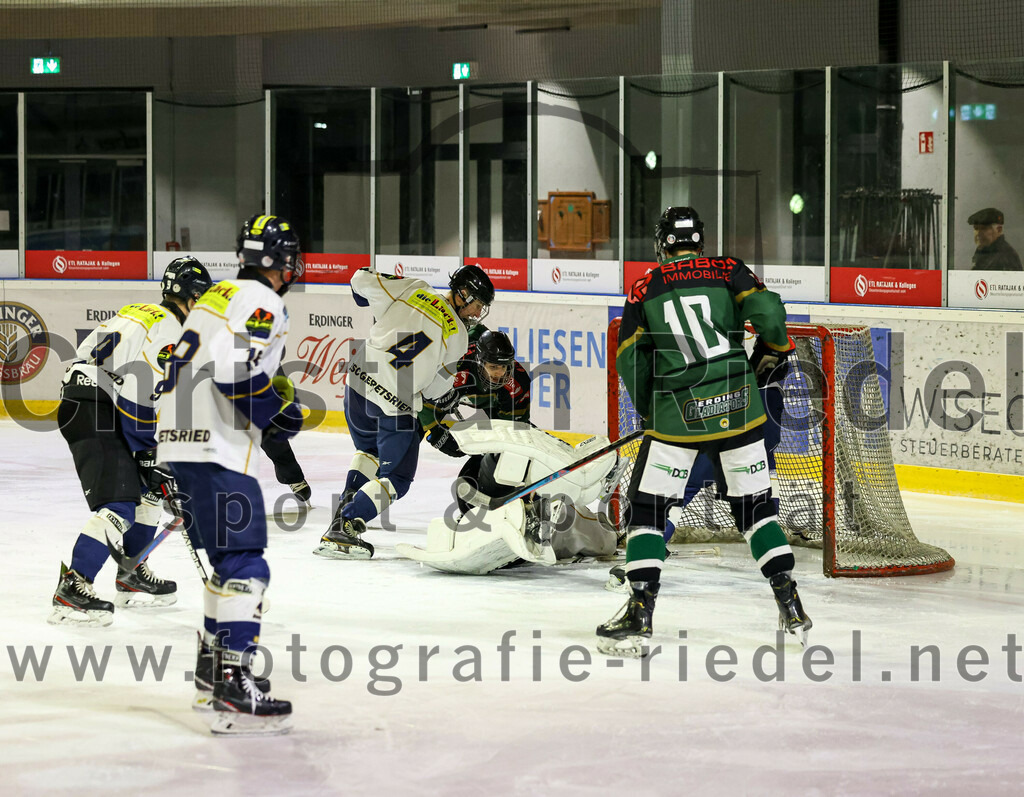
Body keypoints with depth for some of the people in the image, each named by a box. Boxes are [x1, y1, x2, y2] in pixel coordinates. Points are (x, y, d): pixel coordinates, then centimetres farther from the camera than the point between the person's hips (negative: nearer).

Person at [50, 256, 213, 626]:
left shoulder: (143, 316, 22)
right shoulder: (167, 329, -10)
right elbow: (141, 396, -17)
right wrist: (149, 455, -12)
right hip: (93, 412, -11)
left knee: (150, 489, 21)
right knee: (120, 503, -18)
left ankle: (132, 576, 30)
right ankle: (72, 588, -23)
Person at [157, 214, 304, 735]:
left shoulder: (219, 297, 20)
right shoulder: (262, 303, -9)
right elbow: (234, 371, -22)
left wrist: (271, 391, 21)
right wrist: (277, 411, -8)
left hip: (180, 438, 10)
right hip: (217, 449, -10)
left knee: (228, 559, 22)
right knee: (246, 567, -13)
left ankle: (212, 669, 30)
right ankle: (232, 691, -22)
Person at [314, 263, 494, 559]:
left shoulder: (413, 290, 3)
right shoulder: (457, 335, -5)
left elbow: (361, 280, 6)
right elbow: (437, 389, 0)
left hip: (360, 379, 6)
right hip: (398, 402, -5)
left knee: (369, 450, 31)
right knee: (396, 479, 5)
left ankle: (345, 511, 18)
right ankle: (344, 529, -10)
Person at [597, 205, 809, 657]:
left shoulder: (645, 289, 7)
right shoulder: (727, 272, 6)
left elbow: (629, 359, 5)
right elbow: (768, 310, -8)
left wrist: (649, 410, 20)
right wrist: (772, 351, 12)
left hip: (676, 413, -2)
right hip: (737, 405, 2)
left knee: (647, 508, 6)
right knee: (755, 504, 15)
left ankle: (639, 615, -3)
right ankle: (791, 608, 12)